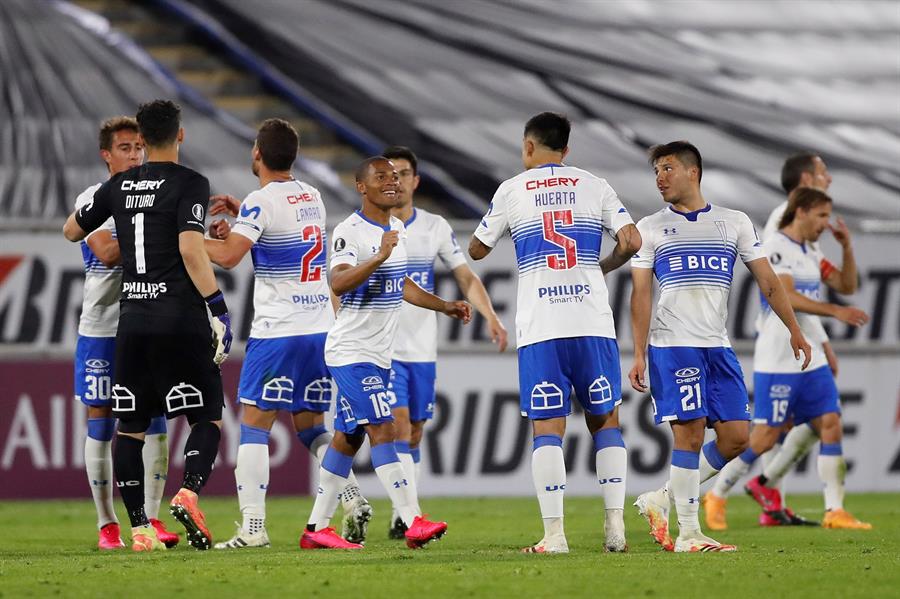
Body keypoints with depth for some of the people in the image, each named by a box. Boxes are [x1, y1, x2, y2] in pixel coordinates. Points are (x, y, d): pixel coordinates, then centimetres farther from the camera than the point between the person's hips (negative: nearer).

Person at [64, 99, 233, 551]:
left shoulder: (119, 186, 10)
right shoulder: (190, 184, -6)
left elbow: (71, 231, 23)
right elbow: (190, 249, -17)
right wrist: (219, 308, -12)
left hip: (132, 319, 4)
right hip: (180, 318, -4)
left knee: (131, 426, 7)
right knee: (208, 416, 5)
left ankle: (139, 527, 2)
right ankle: (189, 490, -20)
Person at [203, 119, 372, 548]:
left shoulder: (262, 201, -11)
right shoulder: (312, 197, 13)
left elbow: (229, 255, -21)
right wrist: (240, 212, 23)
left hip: (278, 333, -7)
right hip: (321, 329, 7)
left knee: (253, 426, -1)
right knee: (311, 427, 14)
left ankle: (253, 526, -7)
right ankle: (353, 499, -6)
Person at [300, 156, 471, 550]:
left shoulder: (397, 229, 13)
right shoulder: (350, 231, -16)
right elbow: (338, 283, -32)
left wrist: (445, 307, 25)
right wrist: (379, 257, -42)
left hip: (379, 354, 9)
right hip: (352, 351, -9)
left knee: (347, 439, 11)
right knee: (381, 431, -16)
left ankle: (316, 528, 16)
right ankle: (413, 522, -24)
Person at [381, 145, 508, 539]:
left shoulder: (435, 227, 6)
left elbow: (465, 276, 7)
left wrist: (490, 316, -7)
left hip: (423, 350, 4)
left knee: (414, 435, 8)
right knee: (399, 426, -17)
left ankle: (402, 520, 15)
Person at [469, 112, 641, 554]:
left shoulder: (512, 190, 6)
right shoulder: (595, 187, 9)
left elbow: (477, 250, 15)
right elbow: (631, 242, 1)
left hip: (539, 327, -1)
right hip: (593, 323, 1)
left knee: (547, 427, -1)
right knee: (604, 420, 11)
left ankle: (554, 534, -8)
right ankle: (615, 525, 1)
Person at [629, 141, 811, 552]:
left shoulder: (734, 223, 12)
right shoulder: (650, 228, 7)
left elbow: (766, 280, 12)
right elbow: (641, 294, 2)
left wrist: (794, 330, 3)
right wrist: (639, 356, -6)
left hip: (718, 347, 3)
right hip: (672, 345, -3)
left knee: (736, 437, -3)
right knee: (690, 434, -11)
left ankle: (661, 500, 12)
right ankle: (688, 534, -4)